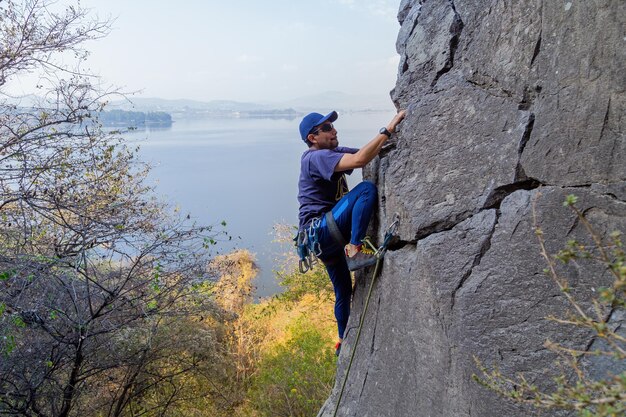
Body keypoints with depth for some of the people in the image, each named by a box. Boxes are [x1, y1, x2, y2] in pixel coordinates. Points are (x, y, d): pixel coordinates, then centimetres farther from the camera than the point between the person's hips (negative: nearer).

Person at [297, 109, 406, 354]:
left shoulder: (334, 152, 16)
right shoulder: (315, 157, -14)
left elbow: (370, 154, 9)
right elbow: (359, 160, -29)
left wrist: (391, 137, -7)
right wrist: (388, 130, -26)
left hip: (327, 234, 10)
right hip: (318, 229, -10)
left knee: (343, 290, 19)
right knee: (366, 189, -23)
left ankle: (343, 342, 35)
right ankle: (354, 251, -25)